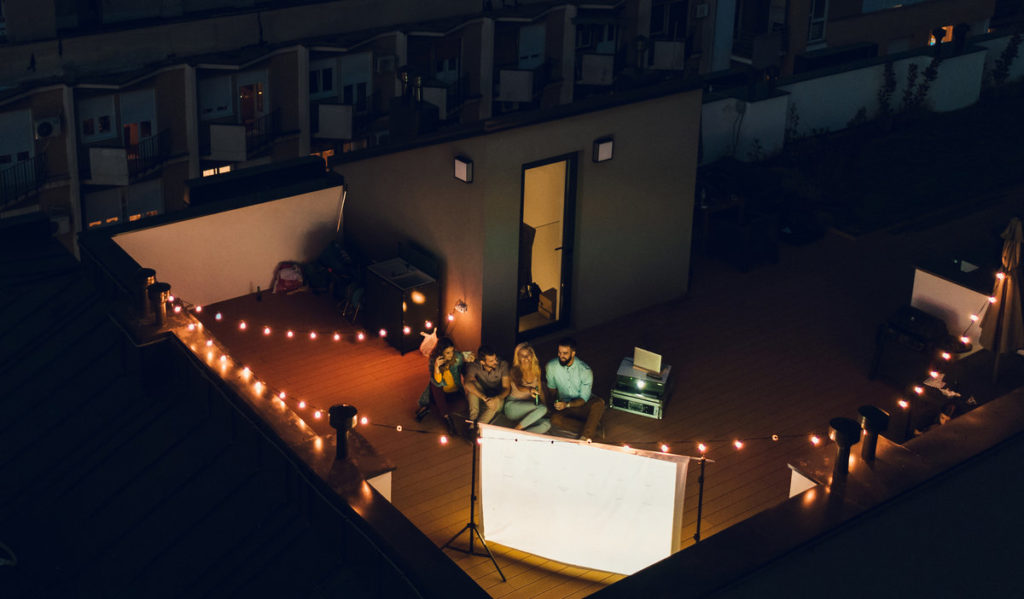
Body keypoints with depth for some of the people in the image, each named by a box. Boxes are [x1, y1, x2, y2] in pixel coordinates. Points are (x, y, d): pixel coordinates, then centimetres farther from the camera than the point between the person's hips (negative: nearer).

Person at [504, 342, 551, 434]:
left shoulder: (536, 369, 8)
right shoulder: (515, 370, -7)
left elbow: (540, 389, 15)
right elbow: (519, 387, -26)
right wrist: (529, 390, -47)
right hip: (513, 405, -5)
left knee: (546, 424, -25)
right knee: (542, 408, -32)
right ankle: (517, 429, -28)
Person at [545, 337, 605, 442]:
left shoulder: (585, 370, -16)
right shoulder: (551, 366, -7)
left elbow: (584, 398, -14)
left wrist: (567, 405, -29)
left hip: (583, 404, -2)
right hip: (565, 406, 2)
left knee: (599, 403, -35)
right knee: (555, 419, -32)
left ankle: (585, 436, -44)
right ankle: (593, 428, -27)